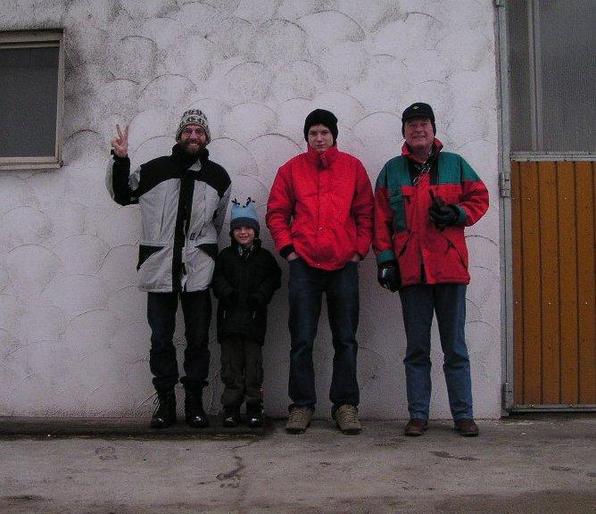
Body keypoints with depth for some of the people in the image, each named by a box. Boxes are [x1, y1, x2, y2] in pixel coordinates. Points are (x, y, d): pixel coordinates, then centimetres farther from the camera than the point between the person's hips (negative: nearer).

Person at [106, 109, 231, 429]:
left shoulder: (218, 177, 9)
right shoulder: (155, 170, 4)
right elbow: (121, 195, 14)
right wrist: (120, 161, 1)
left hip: (197, 271, 1)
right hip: (159, 269, 0)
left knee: (198, 339, 4)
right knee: (161, 339, 4)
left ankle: (194, 403, 15)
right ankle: (165, 403, 15)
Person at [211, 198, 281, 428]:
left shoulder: (264, 257, 10)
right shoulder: (225, 256, 12)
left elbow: (273, 279, 1)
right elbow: (217, 279, 3)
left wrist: (260, 295, -14)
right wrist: (227, 293, -15)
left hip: (254, 317, -1)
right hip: (230, 317, 1)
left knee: (253, 362, -1)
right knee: (231, 362, 3)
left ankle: (254, 406, 8)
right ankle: (231, 407, 10)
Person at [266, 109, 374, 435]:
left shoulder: (353, 167, 8)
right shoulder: (292, 169, 8)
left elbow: (366, 213, 9)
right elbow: (276, 212, 9)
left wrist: (359, 250, 0)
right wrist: (287, 248, -1)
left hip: (344, 264, 1)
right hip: (304, 264, 0)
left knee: (346, 339, 5)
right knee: (302, 340, 1)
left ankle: (345, 405, 13)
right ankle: (302, 405, 11)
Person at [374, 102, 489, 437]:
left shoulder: (455, 164, 9)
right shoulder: (392, 170, 10)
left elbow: (480, 198, 11)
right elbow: (381, 218, 7)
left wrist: (456, 214, -9)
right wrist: (385, 259, -1)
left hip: (450, 267, 0)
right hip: (410, 270, 1)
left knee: (455, 347, 5)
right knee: (417, 348, 7)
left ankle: (463, 415, 13)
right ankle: (418, 415, 14)